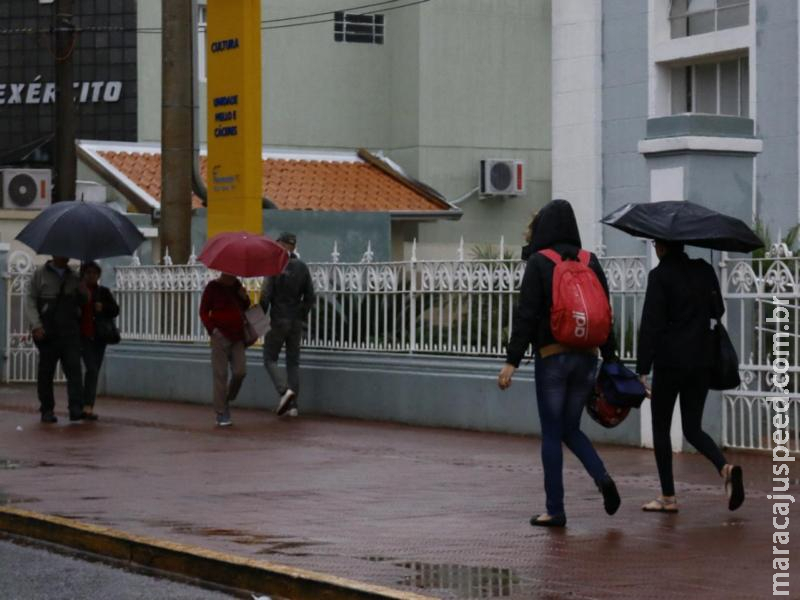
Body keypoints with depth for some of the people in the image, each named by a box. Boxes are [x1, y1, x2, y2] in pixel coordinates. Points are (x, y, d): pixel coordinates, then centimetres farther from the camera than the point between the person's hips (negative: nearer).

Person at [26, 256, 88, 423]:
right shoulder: (40, 274, 5)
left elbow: (81, 304, 24)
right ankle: (47, 410, 10)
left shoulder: (73, 277, 16)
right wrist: (36, 325, -13)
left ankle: (76, 409, -18)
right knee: (46, 372, 2)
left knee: (74, 368, -11)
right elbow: (30, 301, -1)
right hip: (47, 333, -2)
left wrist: (84, 294, 0)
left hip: (70, 332, 2)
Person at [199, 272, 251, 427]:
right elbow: (204, 312, -1)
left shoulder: (236, 285, 11)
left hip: (237, 336, 5)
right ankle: (221, 414, 0)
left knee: (240, 372, -5)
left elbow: (244, 308, 22)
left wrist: (245, 298, 0)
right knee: (220, 374, -3)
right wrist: (212, 329, -13)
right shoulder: (213, 287, -3)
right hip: (220, 336, -5)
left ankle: (228, 400, 20)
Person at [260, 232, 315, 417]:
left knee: (270, 359, 5)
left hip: (278, 320, -4)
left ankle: (284, 390, -18)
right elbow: (310, 297, 7)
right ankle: (293, 404, 5)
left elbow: (265, 295, -14)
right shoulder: (302, 268, 5)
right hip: (296, 321, 4)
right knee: (293, 361, 9)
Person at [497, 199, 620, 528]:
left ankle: (555, 510, 5)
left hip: (551, 356, -5)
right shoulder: (590, 261, 6)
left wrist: (512, 361, -13)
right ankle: (602, 478, -6)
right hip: (586, 356, 5)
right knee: (571, 429, 18)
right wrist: (610, 359, 12)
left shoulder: (539, 263, -7)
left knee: (552, 433, 3)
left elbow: (526, 315, -13)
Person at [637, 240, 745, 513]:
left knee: (660, 428, 8)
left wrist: (642, 370, -14)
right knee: (693, 429, 12)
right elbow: (718, 311, 15)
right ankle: (725, 467, -15)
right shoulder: (704, 270, 7)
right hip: (701, 361, 5)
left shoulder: (659, 276, -10)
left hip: (669, 361, -5)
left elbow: (651, 324, -14)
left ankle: (668, 497, 9)